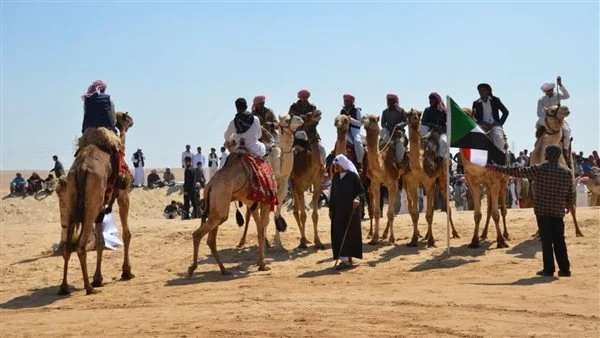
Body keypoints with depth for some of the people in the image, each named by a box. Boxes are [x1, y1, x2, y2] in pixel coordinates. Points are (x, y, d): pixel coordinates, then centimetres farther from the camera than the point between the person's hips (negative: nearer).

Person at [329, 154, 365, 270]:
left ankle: (347, 259, -3)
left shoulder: (353, 176, -6)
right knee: (338, 233, 2)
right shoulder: (335, 178, 10)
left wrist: (357, 199, -26)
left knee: (349, 232, -4)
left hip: (351, 209, -6)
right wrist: (330, 209, 13)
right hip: (338, 210, 6)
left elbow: (361, 191, -7)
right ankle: (346, 258, 8)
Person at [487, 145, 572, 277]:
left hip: (542, 209, -3)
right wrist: (569, 206, 25)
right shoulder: (567, 171, 3)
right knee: (559, 240, 9)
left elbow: (517, 171, -3)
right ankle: (565, 269, 9)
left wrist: (497, 168, 4)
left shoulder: (539, 169, -6)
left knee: (546, 240, 2)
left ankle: (548, 269, 4)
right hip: (558, 211, 3)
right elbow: (571, 193, 7)